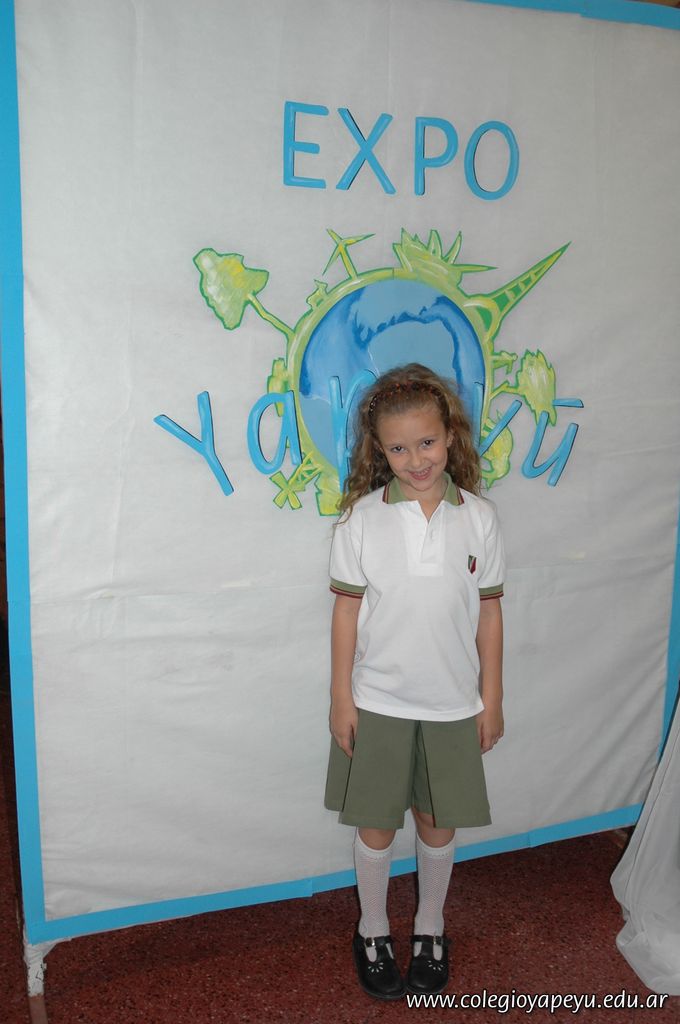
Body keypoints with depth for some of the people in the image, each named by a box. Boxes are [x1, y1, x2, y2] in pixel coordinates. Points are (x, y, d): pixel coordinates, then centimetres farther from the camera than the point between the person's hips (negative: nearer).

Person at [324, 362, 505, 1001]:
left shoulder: (478, 517, -5)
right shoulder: (362, 517, -8)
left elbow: (489, 612, 1)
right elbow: (347, 609, -4)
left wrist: (491, 699, 4)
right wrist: (341, 697, -4)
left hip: (453, 704, 1)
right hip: (377, 702, -1)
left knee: (438, 826, 16)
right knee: (375, 827, 13)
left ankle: (430, 928, 42)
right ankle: (372, 931, 38)